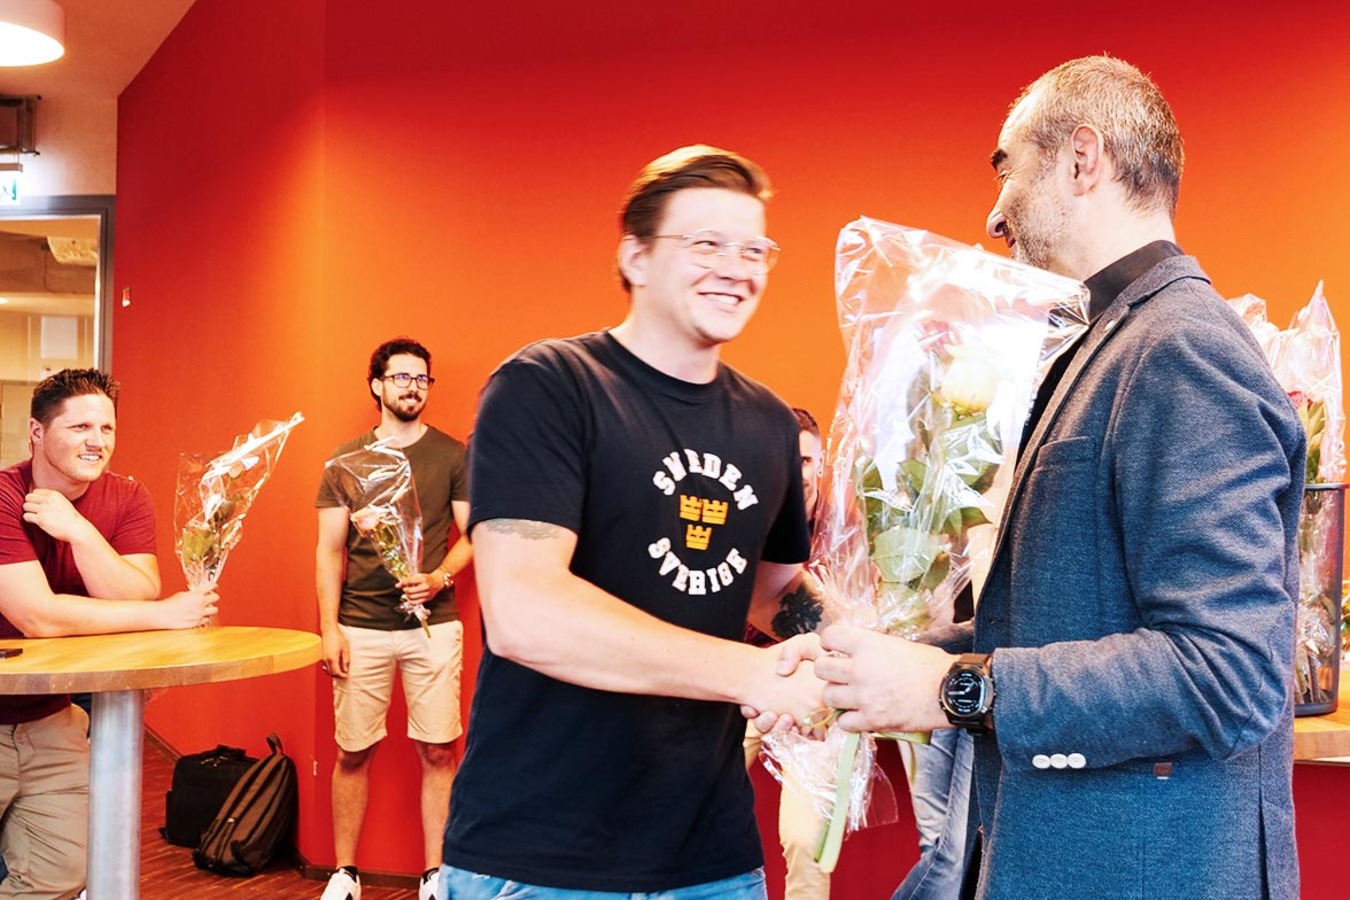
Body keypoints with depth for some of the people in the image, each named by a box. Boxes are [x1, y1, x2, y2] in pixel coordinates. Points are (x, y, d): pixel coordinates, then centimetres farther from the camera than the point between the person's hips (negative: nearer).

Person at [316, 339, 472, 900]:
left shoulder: (452, 455, 5)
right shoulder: (347, 458, 6)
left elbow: (471, 535, 7)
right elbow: (330, 549, 5)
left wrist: (440, 578, -12)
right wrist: (329, 627, -3)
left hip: (434, 625, 0)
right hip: (361, 627, 0)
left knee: (438, 750, 1)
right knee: (354, 752, 4)